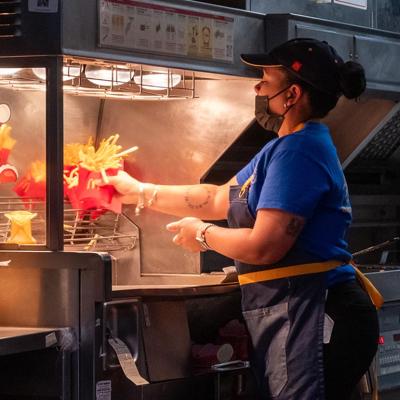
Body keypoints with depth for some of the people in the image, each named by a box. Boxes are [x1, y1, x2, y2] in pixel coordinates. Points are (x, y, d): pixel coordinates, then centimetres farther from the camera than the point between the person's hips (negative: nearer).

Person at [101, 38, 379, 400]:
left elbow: (263, 247, -21)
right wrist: (139, 192, 28)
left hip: (310, 315, -11)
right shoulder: (288, 147, 18)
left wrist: (202, 234, -2)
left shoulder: (300, 150, -16)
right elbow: (220, 199, 26)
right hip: (295, 314, 11)